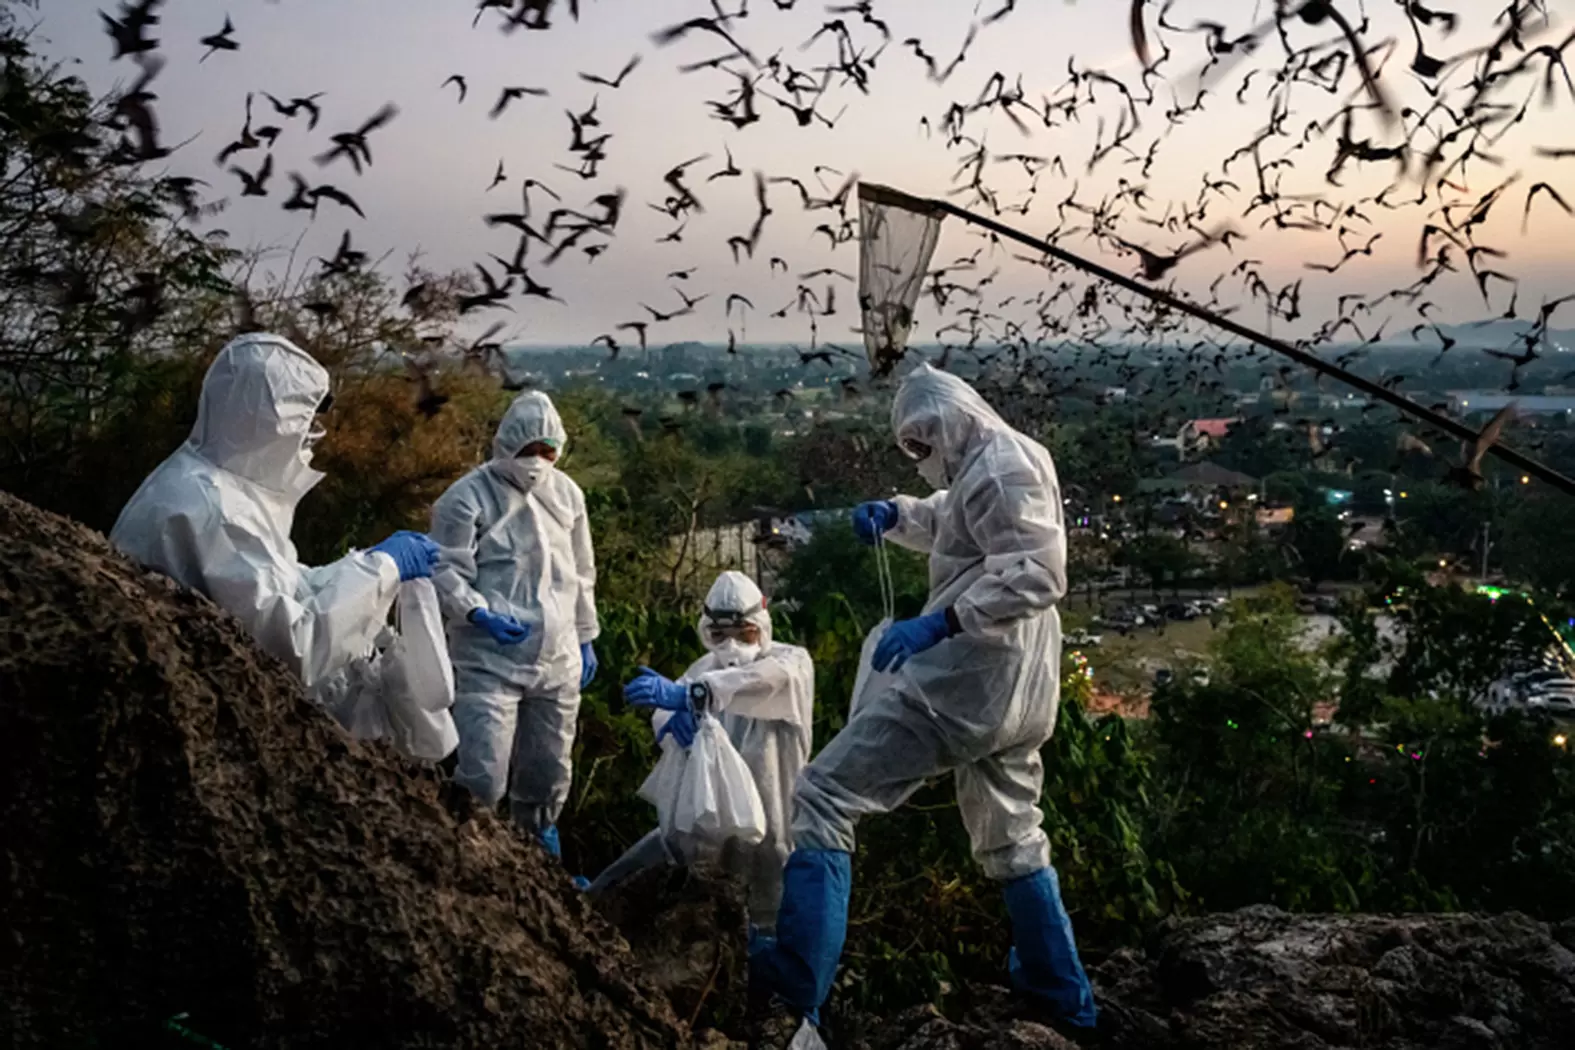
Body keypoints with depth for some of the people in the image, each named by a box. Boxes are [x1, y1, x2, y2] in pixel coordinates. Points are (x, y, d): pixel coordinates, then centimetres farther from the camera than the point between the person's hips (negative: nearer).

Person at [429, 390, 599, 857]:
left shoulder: (567, 493, 11)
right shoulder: (468, 497, -8)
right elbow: (447, 572, -9)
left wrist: (585, 638, 23)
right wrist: (480, 613, -26)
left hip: (558, 661, 5)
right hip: (489, 661, -5)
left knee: (549, 774, 17)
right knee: (483, 777, -14)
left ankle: (541, 852, 39)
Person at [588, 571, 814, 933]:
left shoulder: (793, 662, -7)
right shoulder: (708, 667, 10)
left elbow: (768, 679, -33)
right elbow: (667, 707, -9)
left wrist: (689, 694, -47)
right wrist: (674, 717, -36)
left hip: (767, 827, -3)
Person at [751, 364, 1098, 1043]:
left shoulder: (999, 466, -11)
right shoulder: (999, 466, 20)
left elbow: (1036, 574, -22)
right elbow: (952, 527, 33)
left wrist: (938, 622, -30)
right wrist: (895, 514, 11)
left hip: (968, 676, -11)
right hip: (1019, 688, 11)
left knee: (824, 795, -10)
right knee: (1011, 839, 24)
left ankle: (793, 994, -15)